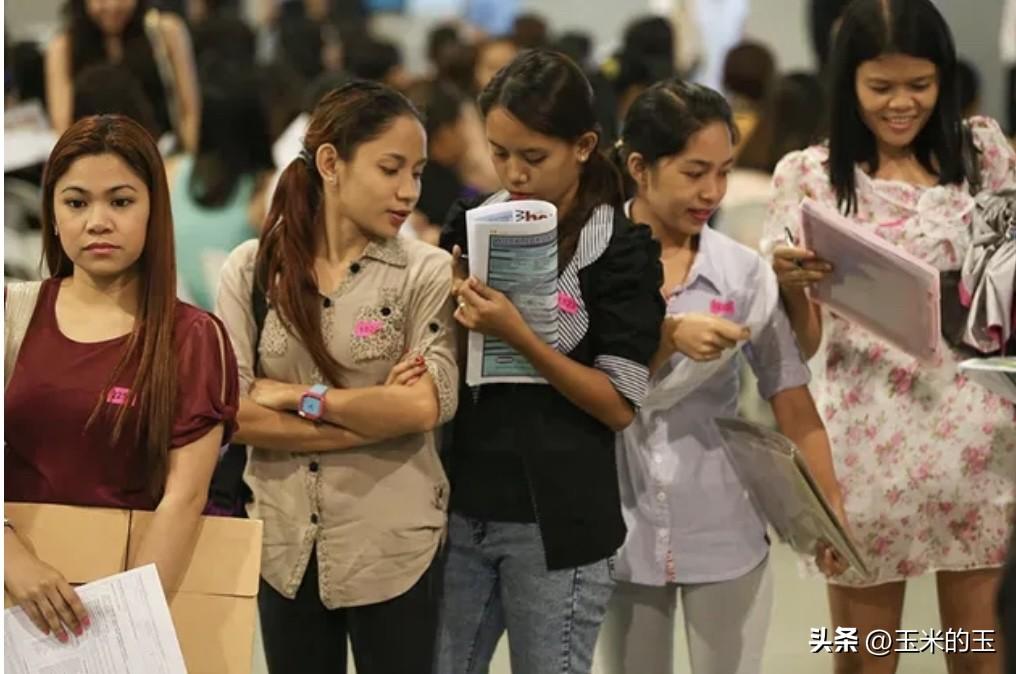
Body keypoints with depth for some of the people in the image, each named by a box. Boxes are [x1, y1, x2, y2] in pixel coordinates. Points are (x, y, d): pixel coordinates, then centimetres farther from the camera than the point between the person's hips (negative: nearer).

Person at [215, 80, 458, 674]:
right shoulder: (252, 267, 0)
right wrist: (375, 419, -13)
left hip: (395, 547, -2)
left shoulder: (427, 272, -5)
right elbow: (233, 412, -9)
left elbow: (427, 405, -16)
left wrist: (296, 397, -12)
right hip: (285, 541, 2)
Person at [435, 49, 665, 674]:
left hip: (557, 520, -4)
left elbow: (620, 406, -13)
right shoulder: (471, 225, 5)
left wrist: (518, 335, -21)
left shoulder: (622, 250, -8)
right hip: (461, 504, 5)